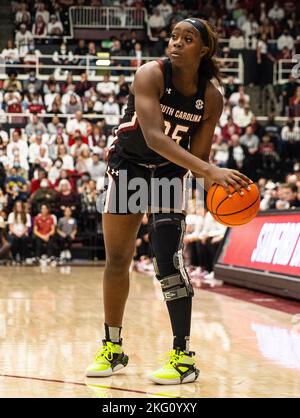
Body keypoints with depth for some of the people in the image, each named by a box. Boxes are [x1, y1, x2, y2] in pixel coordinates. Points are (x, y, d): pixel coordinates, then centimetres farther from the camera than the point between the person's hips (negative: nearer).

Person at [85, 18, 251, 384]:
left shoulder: (211, 99, -14)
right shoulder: (151, 75, -25)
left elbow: (197, 157, -7)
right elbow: (153, 136, -39)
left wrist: (216, 181, -30)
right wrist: (210, 169, -48)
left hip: (169, 172, 0)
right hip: (127, 165, 0)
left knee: (168, 257, -16)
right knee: (117, 259, 7)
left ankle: (183, 357, -10)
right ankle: (112, 347, 23)